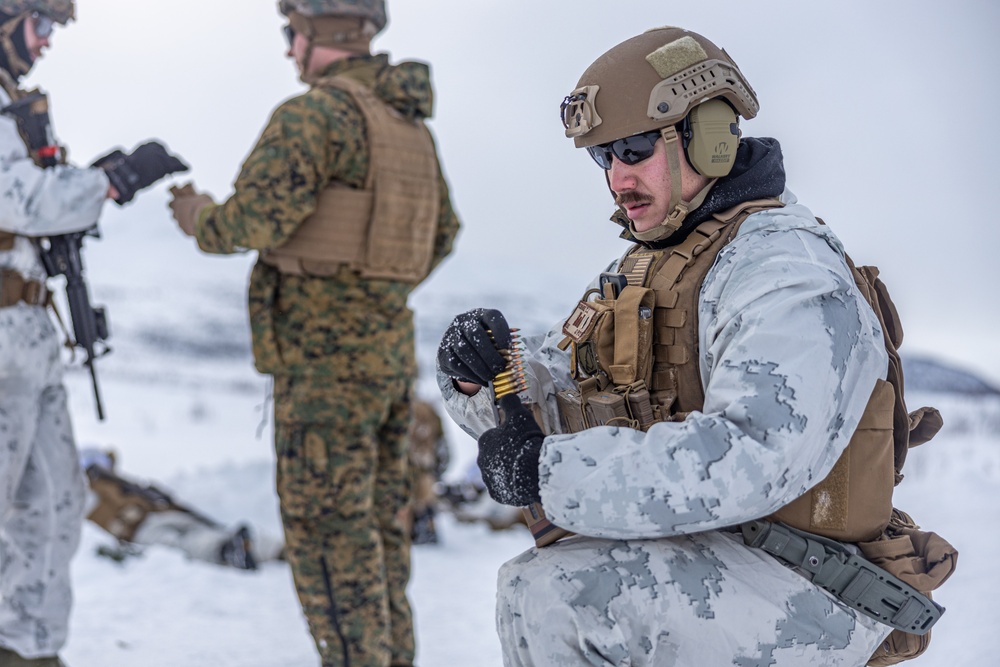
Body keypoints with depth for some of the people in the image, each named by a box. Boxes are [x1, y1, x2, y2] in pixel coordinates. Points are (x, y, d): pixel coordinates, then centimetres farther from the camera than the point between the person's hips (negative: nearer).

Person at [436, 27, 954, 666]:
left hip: (801, 594, -9)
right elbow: (546, 392, 13)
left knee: (548, 595, -23)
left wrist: (547, 470, -32)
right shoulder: (644, 271, 14)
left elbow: (751, 458, -34)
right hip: (698, 554, 9)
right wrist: (483, 370, -11)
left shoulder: (787, 274, -18)